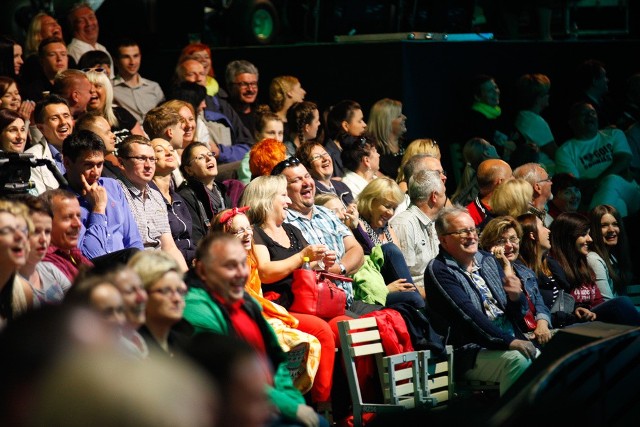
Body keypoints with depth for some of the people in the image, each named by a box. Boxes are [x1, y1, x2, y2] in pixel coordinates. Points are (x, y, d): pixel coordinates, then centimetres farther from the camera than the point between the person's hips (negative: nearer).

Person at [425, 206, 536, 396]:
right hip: (471, 351, -7)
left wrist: (516, 297, -6)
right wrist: (507, 341, -24)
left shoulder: (488, 260, 18)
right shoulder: (438, 270, -4)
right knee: (517, 360, -32)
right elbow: (467, 314, -17)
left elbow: (518, 314, 19)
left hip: (509, 341, 7)